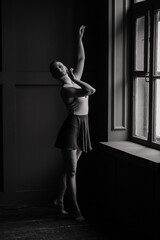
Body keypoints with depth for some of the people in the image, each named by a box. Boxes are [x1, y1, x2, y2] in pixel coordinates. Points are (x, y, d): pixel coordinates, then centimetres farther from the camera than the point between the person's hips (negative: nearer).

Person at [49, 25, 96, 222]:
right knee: (72, 170, -5)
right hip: (72, 126, -8)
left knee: (70, 169, 13)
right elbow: (90, 90, -25)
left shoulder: (75, 79, 10)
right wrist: (74, 79, -12)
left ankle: (59, 200, 25)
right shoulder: (66, 88, -14)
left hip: (82, 126, 8)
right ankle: (75, 209, -1)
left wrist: (79, 39, 21)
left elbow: (81, 58, 21)